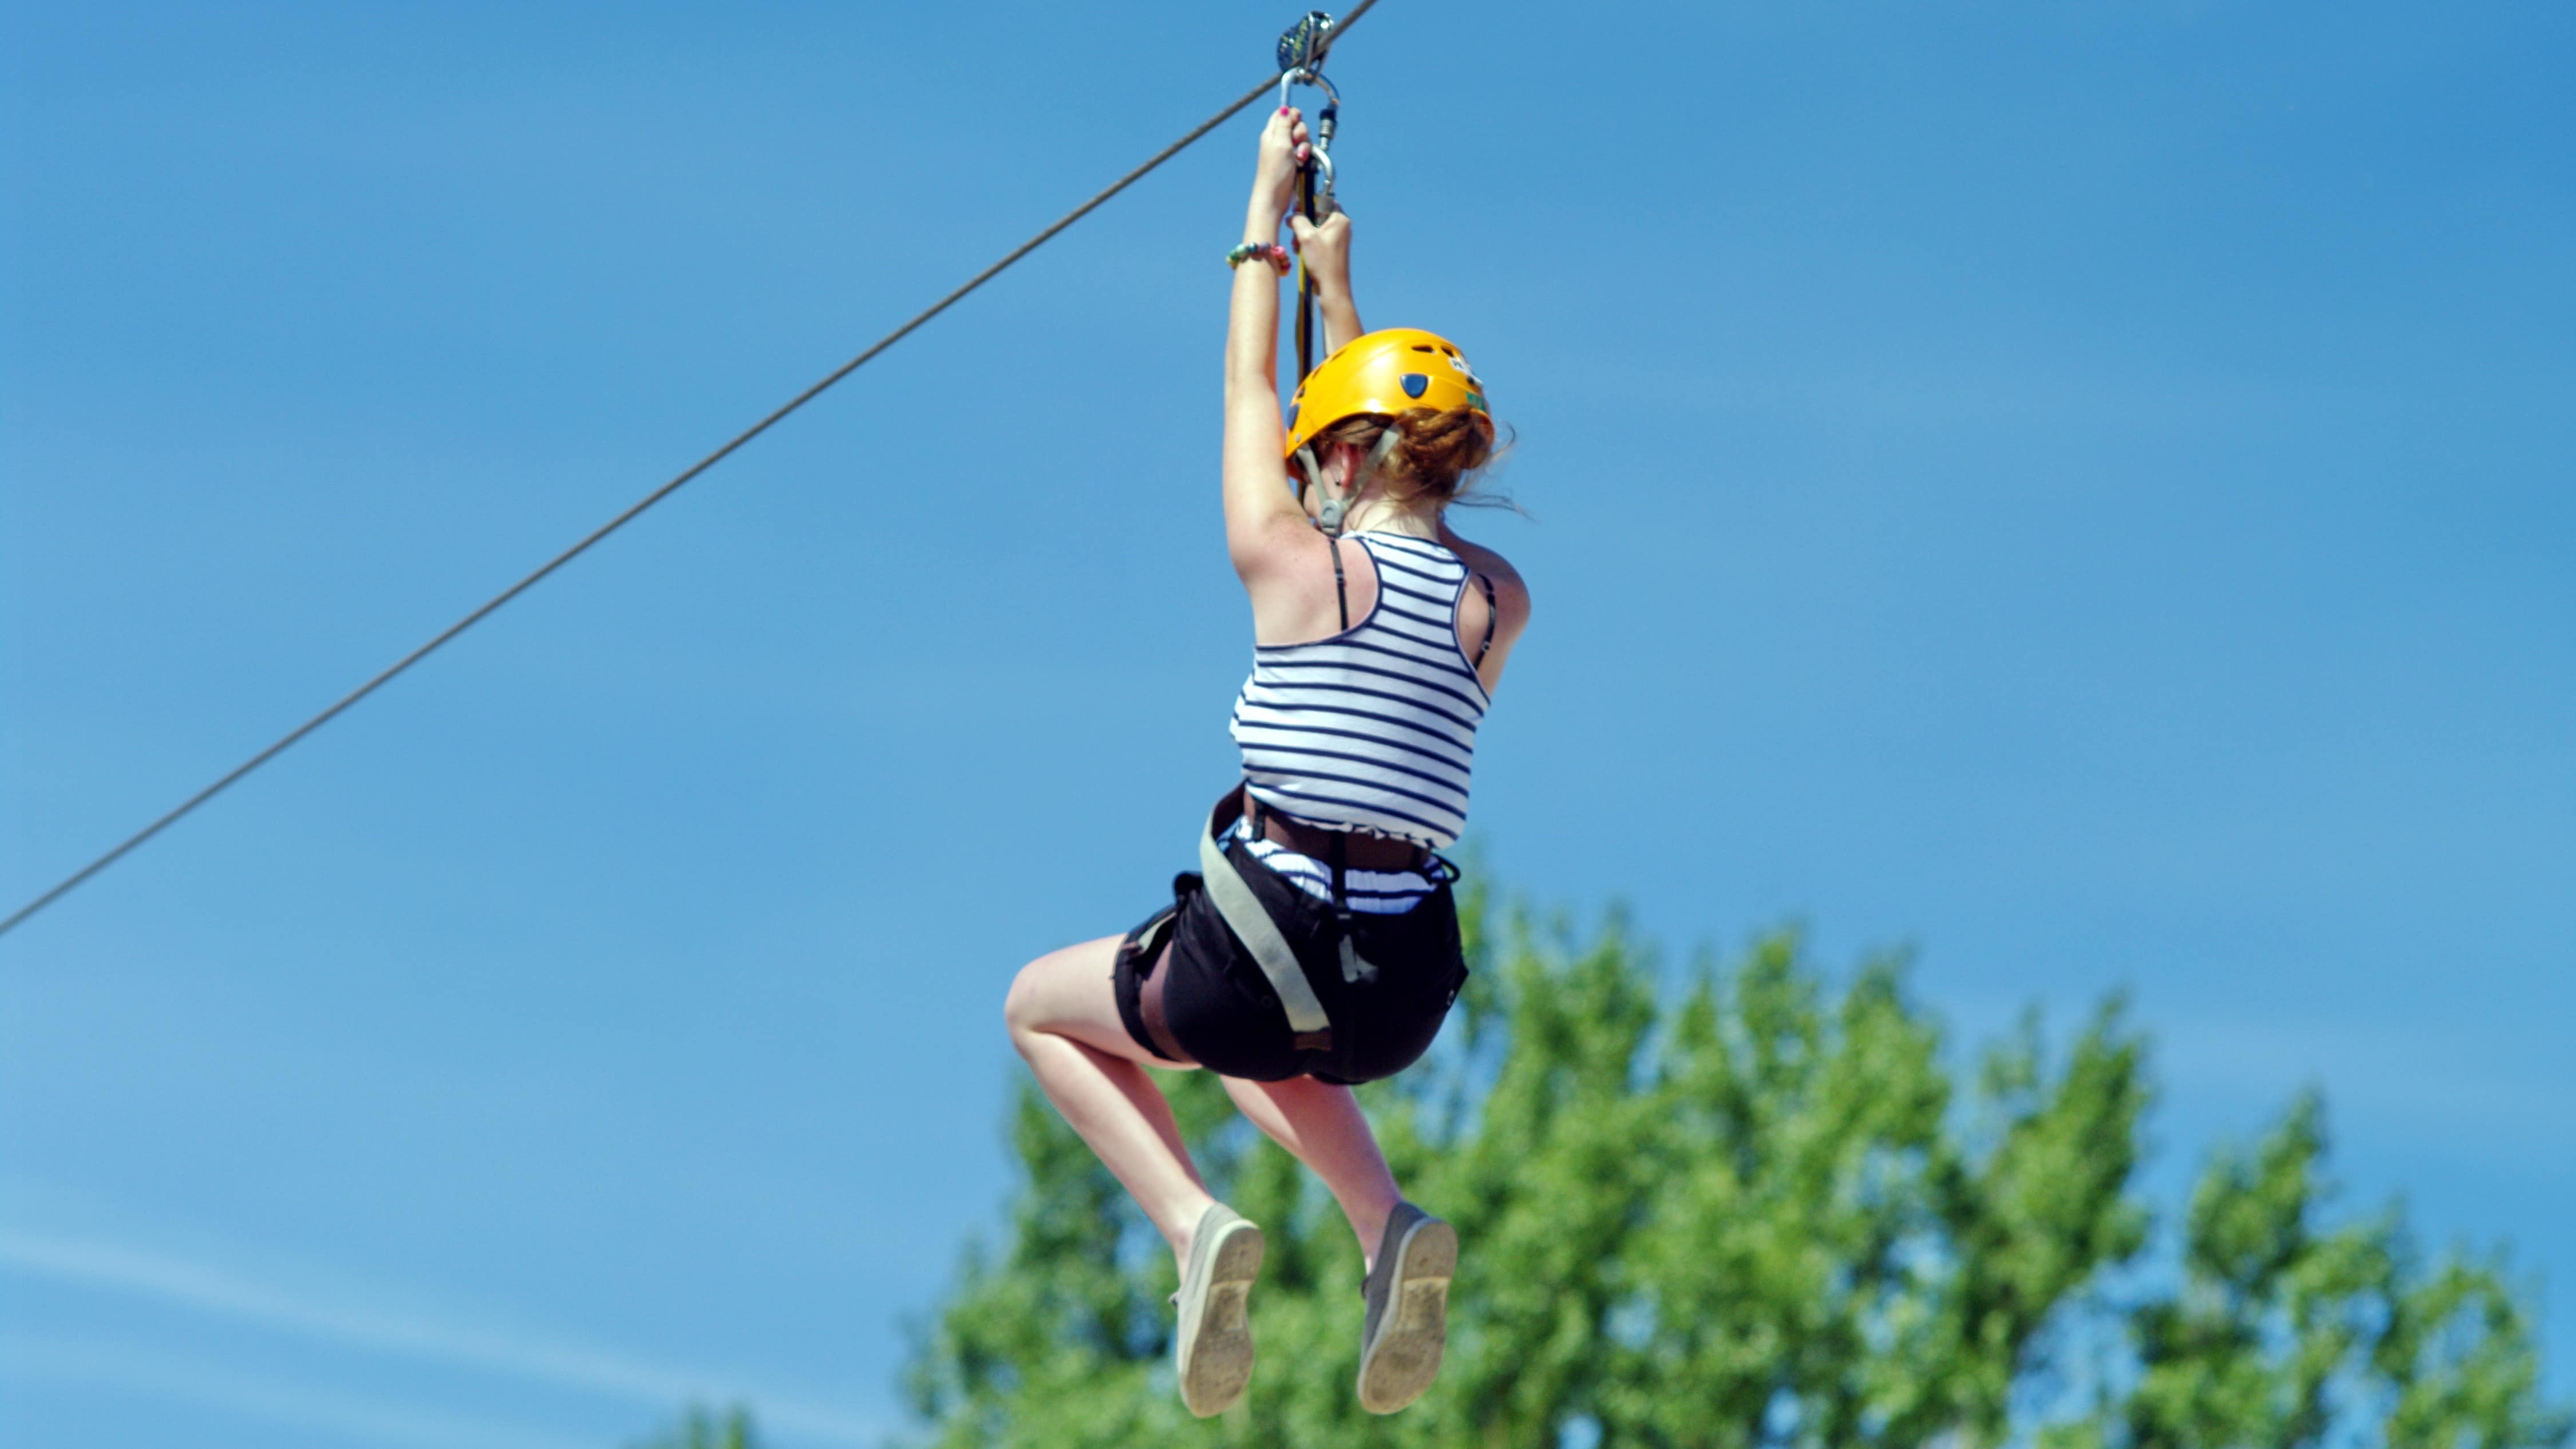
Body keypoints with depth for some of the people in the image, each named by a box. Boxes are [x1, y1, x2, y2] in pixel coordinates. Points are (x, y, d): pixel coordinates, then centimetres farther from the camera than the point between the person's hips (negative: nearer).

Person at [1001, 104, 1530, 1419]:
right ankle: (1386, 1225, 11)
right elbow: (1396, 496, 25)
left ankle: (1192, 1224, 1)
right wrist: (1340, 293, 33)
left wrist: (1268, 210, 23)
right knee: (1269, 1040, 41)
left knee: (1041, 1007, 27)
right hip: (1404, 996, 5)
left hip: (1263, 956, -5)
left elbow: (1249, 389, 9)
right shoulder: (1497, 603, 4)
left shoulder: (1293, 563, -8)